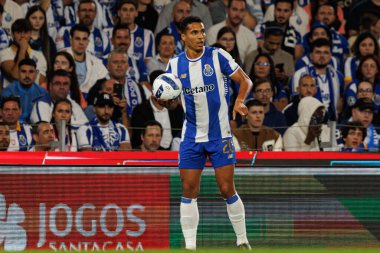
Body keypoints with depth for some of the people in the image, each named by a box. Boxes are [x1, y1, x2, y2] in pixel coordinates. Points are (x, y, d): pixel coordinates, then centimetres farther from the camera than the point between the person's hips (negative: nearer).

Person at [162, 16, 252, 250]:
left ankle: (242, 241, 11)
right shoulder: (175, 64, 2)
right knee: (189, 191, -2)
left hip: (220, 134, -3)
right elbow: (169, 101, 10)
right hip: (191, 137, 3)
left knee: (227, 189, -3)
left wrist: (239, 101, -22)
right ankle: (190, 246, 3)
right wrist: (163, 99, -14)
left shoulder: (218, 56, -6)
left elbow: (245, 80, -4)